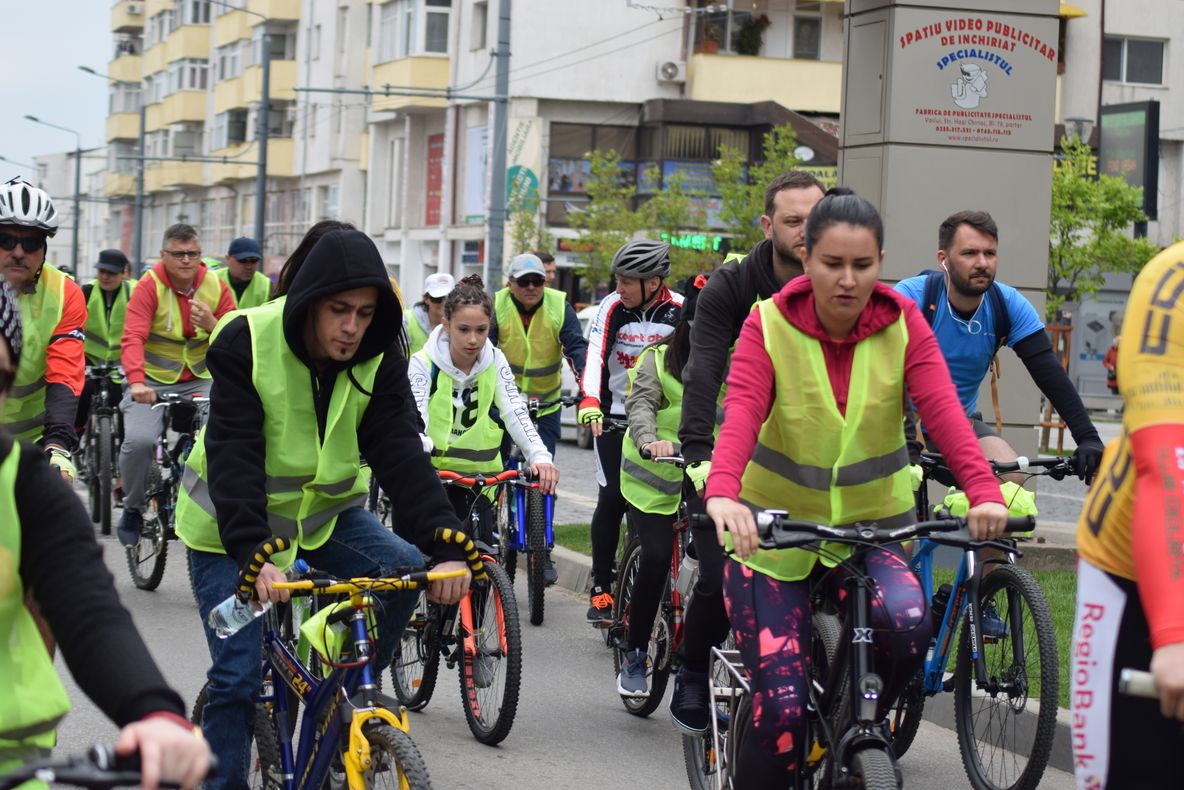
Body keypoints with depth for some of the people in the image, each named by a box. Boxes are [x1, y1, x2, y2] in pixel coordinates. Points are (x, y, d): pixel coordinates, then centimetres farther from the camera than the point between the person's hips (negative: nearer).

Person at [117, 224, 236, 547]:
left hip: (200, 382, 3)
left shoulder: (216, 287, 0)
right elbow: (133, 338, -22)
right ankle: (133, 508, 1)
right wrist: (136, 382, -39)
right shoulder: (149, 286, -10)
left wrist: (212, 325, -22)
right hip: (153, 382, -3)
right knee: (139, 440, -26)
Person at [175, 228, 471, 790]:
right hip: (232, 523, -4)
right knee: (237, 675, -11)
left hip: (324, 510, 4)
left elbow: (400, 454, -20)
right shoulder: (246, 343, -23)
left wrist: (446, 544, -36)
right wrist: (254, 553, -45)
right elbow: (232, 455, -30)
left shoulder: (380, 359, -13)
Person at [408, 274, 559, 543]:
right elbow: (415, 415, -25)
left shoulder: (494, 361, -3)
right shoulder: (424, 363, -11)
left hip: (477, 476, 3)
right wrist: (418, 451, -48)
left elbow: (514, 410, -15)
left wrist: (539, 456, -33)